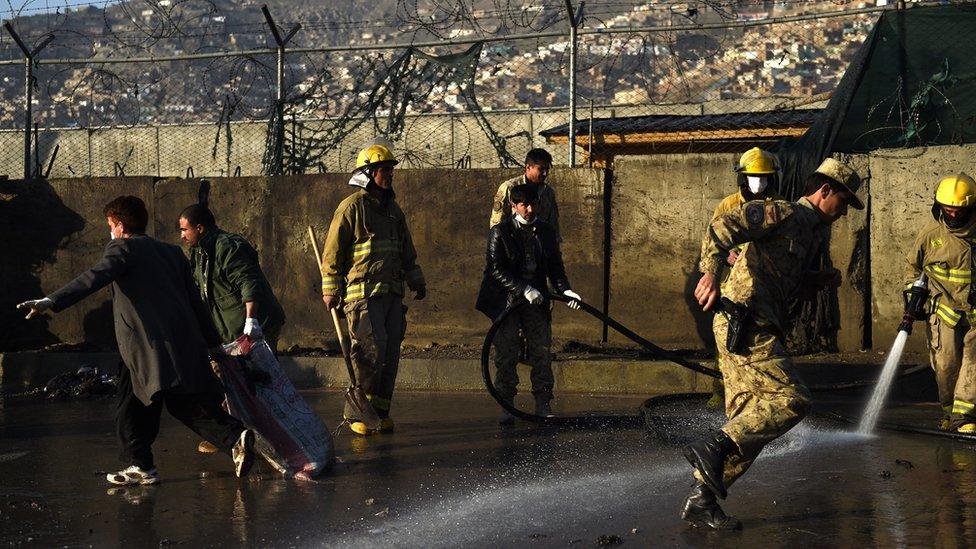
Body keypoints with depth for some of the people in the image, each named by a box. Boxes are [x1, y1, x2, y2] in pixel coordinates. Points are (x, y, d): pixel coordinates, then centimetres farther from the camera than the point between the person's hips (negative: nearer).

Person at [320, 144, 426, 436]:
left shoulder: (393, 209, 19)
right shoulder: (352, 206, -4)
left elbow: (407, 250, 29)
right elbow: (333, 251, -5)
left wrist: (416, 280, 22)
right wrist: (330, 289, -9)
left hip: (392, 292, 7)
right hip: (363, 293, -7)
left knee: (391, 353, 5)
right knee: (371, 351, -12)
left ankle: (381, 411, 13)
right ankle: (355, 413, -3)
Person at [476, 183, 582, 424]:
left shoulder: (546, 231, 6)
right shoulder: (500, 232, -7)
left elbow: (555, 266, 10)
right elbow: (497, 270, -14)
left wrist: (564, 289, -8)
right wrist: (524, 289, -23)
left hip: (536, 300, 3)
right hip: (506, 300, -3)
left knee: (542, 354, 2)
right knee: (506, 355, -1)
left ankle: (543, 406, 10)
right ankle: (507, 407, 7)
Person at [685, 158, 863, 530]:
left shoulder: (814, 232, 24)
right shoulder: (783, 213, -6)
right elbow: (724, 226, -18)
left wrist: (821, 279, 15)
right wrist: (710, 273, -32)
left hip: (759, 328, 10)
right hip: (745, 324, -10)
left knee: (750, 419, 7)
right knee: (791, 400, -18)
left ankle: (701, 500, 8)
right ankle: (714, 448, -21)